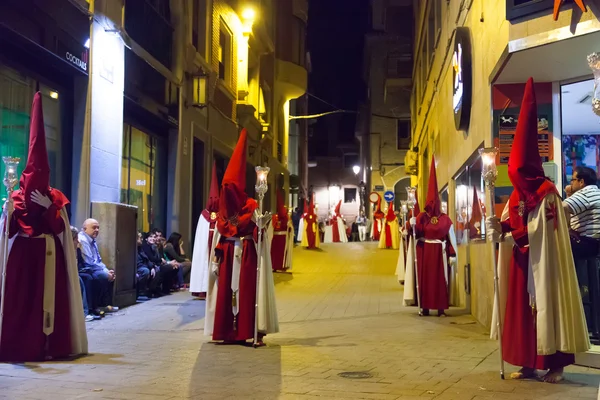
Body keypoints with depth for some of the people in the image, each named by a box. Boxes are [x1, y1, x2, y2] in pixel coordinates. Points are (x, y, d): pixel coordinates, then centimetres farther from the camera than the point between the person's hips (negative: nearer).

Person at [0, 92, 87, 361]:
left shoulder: (55, 199, 5)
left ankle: (48, 345, 6)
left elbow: (60, 229, -6)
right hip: (22, 255, -1)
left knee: (49, 297, 0)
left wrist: (48, 207, -16)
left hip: (49, 257, 1)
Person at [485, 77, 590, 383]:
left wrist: (509, 232, -16)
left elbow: (541, 231, -16)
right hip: (520, 263, 7)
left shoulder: (547, 195, -10)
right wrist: (499, 228, -13)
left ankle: (555, 363, 4)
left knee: (546, 307, -4)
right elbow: (509, 226, 8)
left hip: (543, 263, -7)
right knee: (522, 307, 6)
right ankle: (529, 363, 11)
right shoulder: (517, 196, 12)